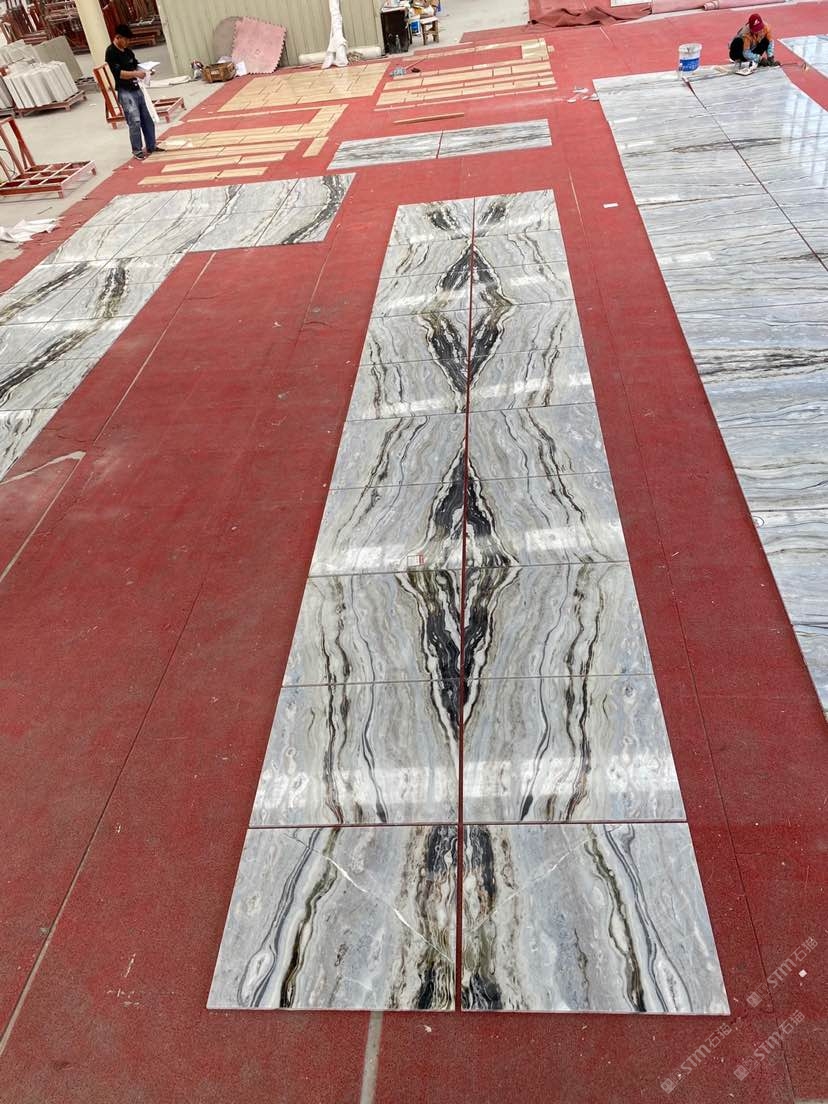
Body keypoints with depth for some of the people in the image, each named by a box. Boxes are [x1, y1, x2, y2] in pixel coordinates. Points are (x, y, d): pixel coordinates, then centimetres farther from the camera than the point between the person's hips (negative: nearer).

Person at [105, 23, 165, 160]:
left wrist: (144, 70, 1)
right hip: (125, 92, -8)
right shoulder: (111, 52, -12)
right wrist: (136, 74, -25)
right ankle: (137, 150, 0)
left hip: (136, 89, 8)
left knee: (147, 118, 10)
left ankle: (151, 146, 21)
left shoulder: (128, 51, 11)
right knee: (135, 121, -11)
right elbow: (118, 73, -21)